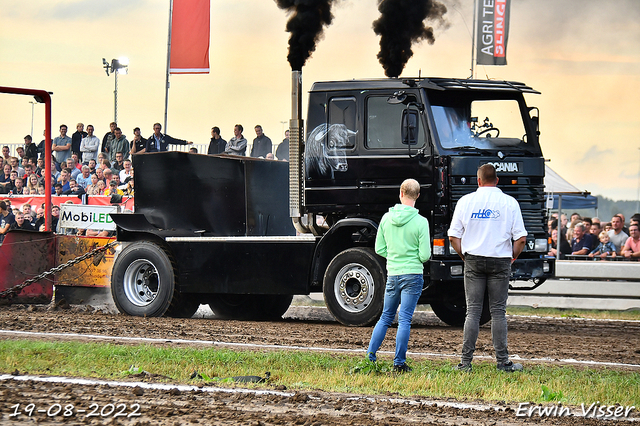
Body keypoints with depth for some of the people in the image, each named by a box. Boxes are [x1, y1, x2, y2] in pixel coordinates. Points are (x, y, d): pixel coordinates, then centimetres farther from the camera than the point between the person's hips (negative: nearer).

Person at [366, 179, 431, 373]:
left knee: (386, 317, 16)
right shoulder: (421, 222, -11)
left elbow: (379, 249, 6)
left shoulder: (386, 218, 1)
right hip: (412, 275, -4)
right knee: (405, 319, -1)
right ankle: (399, 362, 0)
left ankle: (370, 355, 13)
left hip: (392, 275, 4)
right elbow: (425, 255, -10)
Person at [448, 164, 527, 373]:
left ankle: (466, 361, -1)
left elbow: (453, 237, 3)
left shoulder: (465, 201, 4)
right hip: (500, 261, -1)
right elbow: (520, 239, -5)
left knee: (473, 311, 3)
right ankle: (502, 361, 4)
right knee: (498, 312, 4)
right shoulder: (509, 203, 0)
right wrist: (512, 257, 12)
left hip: (473, 261, 1)